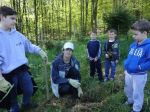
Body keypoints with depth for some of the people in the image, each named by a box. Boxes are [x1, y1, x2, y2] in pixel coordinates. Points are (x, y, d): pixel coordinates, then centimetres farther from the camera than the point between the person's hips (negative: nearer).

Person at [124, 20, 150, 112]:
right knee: (127, 89, 27)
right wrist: (126, 66, 11)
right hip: (128, 73, 7)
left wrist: (139, 67, -28)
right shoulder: (133, 45, 0)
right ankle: (130, 100, 54)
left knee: (137, 93, 12)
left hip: (139, 75, -7)